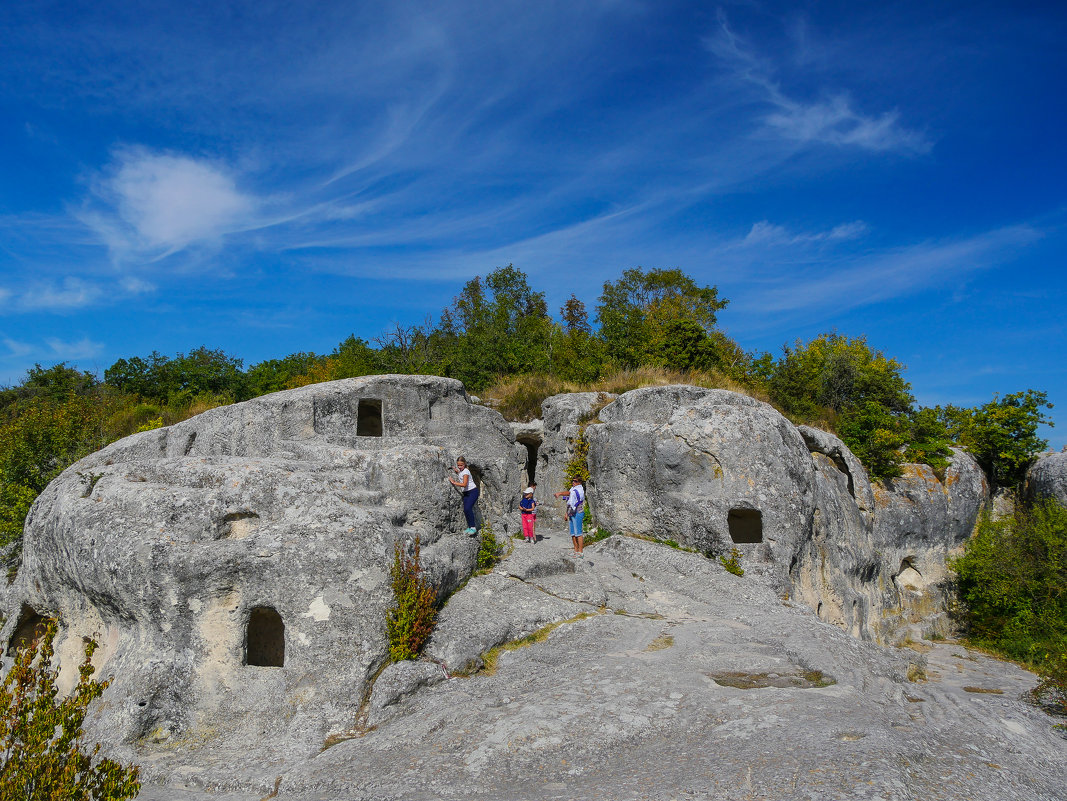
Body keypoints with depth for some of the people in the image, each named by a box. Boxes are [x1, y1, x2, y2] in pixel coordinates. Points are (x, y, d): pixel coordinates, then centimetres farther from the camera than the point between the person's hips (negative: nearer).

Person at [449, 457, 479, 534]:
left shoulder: (466, 471, -17)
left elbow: (464, 484, -26)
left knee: (468, 508, -22)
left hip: (472, 491, -9)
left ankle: (473, 527, -18)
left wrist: (453, 482, -19)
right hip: (466, 493, 9)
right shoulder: (460, 471, 9)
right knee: (465, 510, 1)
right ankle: (469, 527, 9)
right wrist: (457, 471, 16)